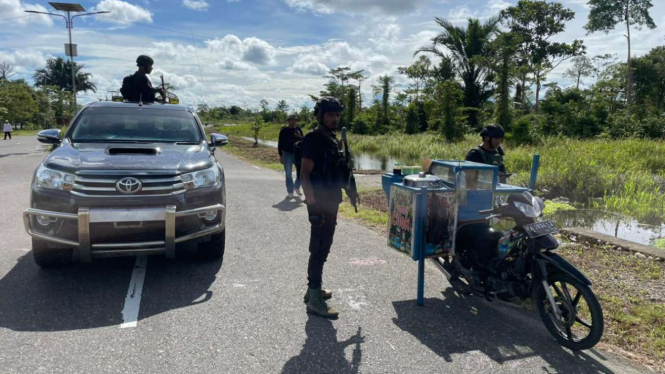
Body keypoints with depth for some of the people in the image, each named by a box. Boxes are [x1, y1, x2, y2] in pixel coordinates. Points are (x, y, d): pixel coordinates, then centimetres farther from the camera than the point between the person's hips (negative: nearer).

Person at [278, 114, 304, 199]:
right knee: (288, 174, 1)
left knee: (300, 172, 1)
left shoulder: (298, 130, 5)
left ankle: (297, 187, 26)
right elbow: (280, 144, -1)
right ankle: (290, 192, 9)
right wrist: (281, 156, -5)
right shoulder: (284, 131, -2)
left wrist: (300, 137, -15)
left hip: (297, 154, 2)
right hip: (287, 154, -2)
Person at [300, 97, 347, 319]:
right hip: (320, 205, -9)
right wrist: (313, 204, -25)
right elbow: (304, 174, -18)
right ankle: (314, 300, 1)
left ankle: (313, 289, 29)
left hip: (331, 203, 9)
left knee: (323, 248, 16)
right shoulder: (314, 140, -13)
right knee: (319, 249, -6)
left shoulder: (333, 140, 13)